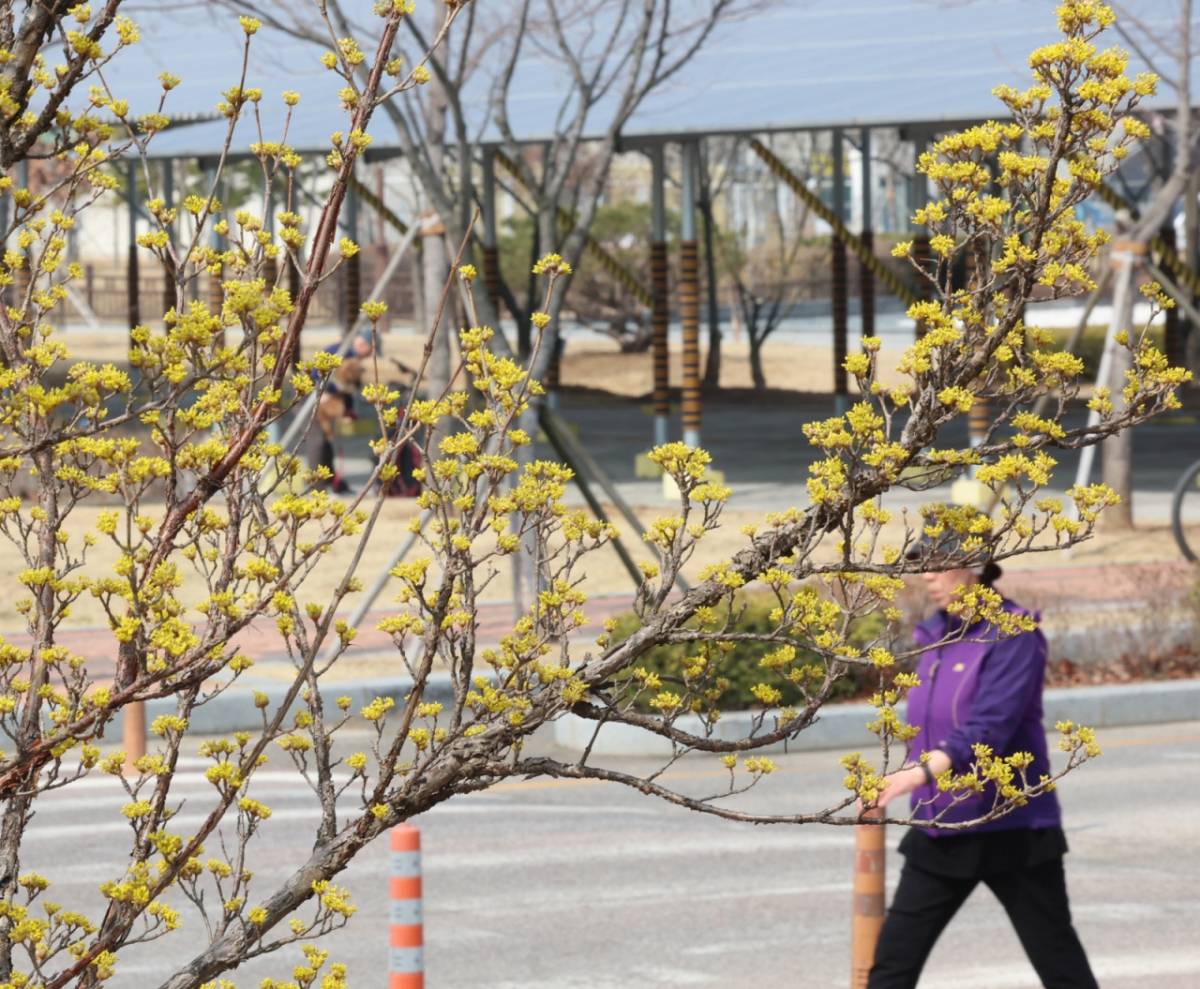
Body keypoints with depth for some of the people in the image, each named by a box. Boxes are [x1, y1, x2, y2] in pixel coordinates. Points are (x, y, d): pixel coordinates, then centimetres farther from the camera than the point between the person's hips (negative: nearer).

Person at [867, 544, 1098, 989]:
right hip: (940, 832, 7)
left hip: (1011, 831, -7)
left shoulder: (1012, 635, -15)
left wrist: (919, 773, -37)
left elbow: (988, 730, -26)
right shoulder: (937, 636, 7)